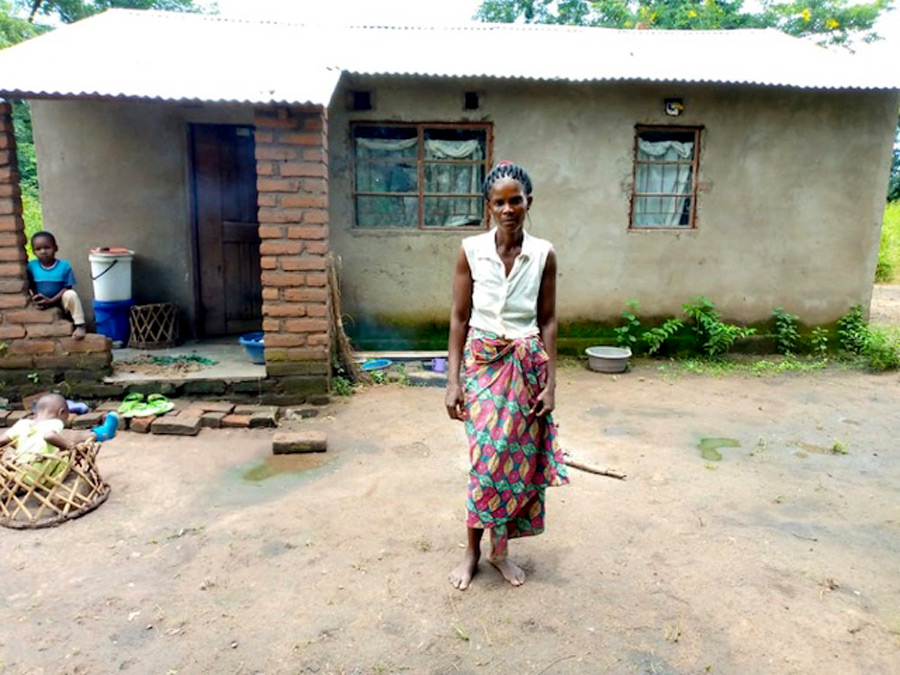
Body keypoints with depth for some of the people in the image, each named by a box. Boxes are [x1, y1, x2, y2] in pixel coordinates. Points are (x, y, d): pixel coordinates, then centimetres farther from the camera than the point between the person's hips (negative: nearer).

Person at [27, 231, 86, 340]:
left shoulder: (64, 265, -11)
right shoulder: (31, 266, -4)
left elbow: (68, 288, -11)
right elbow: (29, 287, -2)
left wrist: (51, 301, -20)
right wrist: (34, 299, -20)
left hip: (60, 300, -3)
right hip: (41, 302, 4)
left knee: (71, 295, -33)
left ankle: (80, 325, -26)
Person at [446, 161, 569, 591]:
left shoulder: (543, 254, -3)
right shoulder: (471, 251, -6)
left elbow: (547, 321, 1)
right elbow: (459, 318, -3)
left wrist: (550, 382, -2)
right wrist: (453, 380, -6)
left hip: (528, 365, 2)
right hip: (483, 363, -1)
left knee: (521, 459, 8)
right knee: (486, 459, -1)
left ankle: (500, 548, 27)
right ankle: (472, 550, 20)